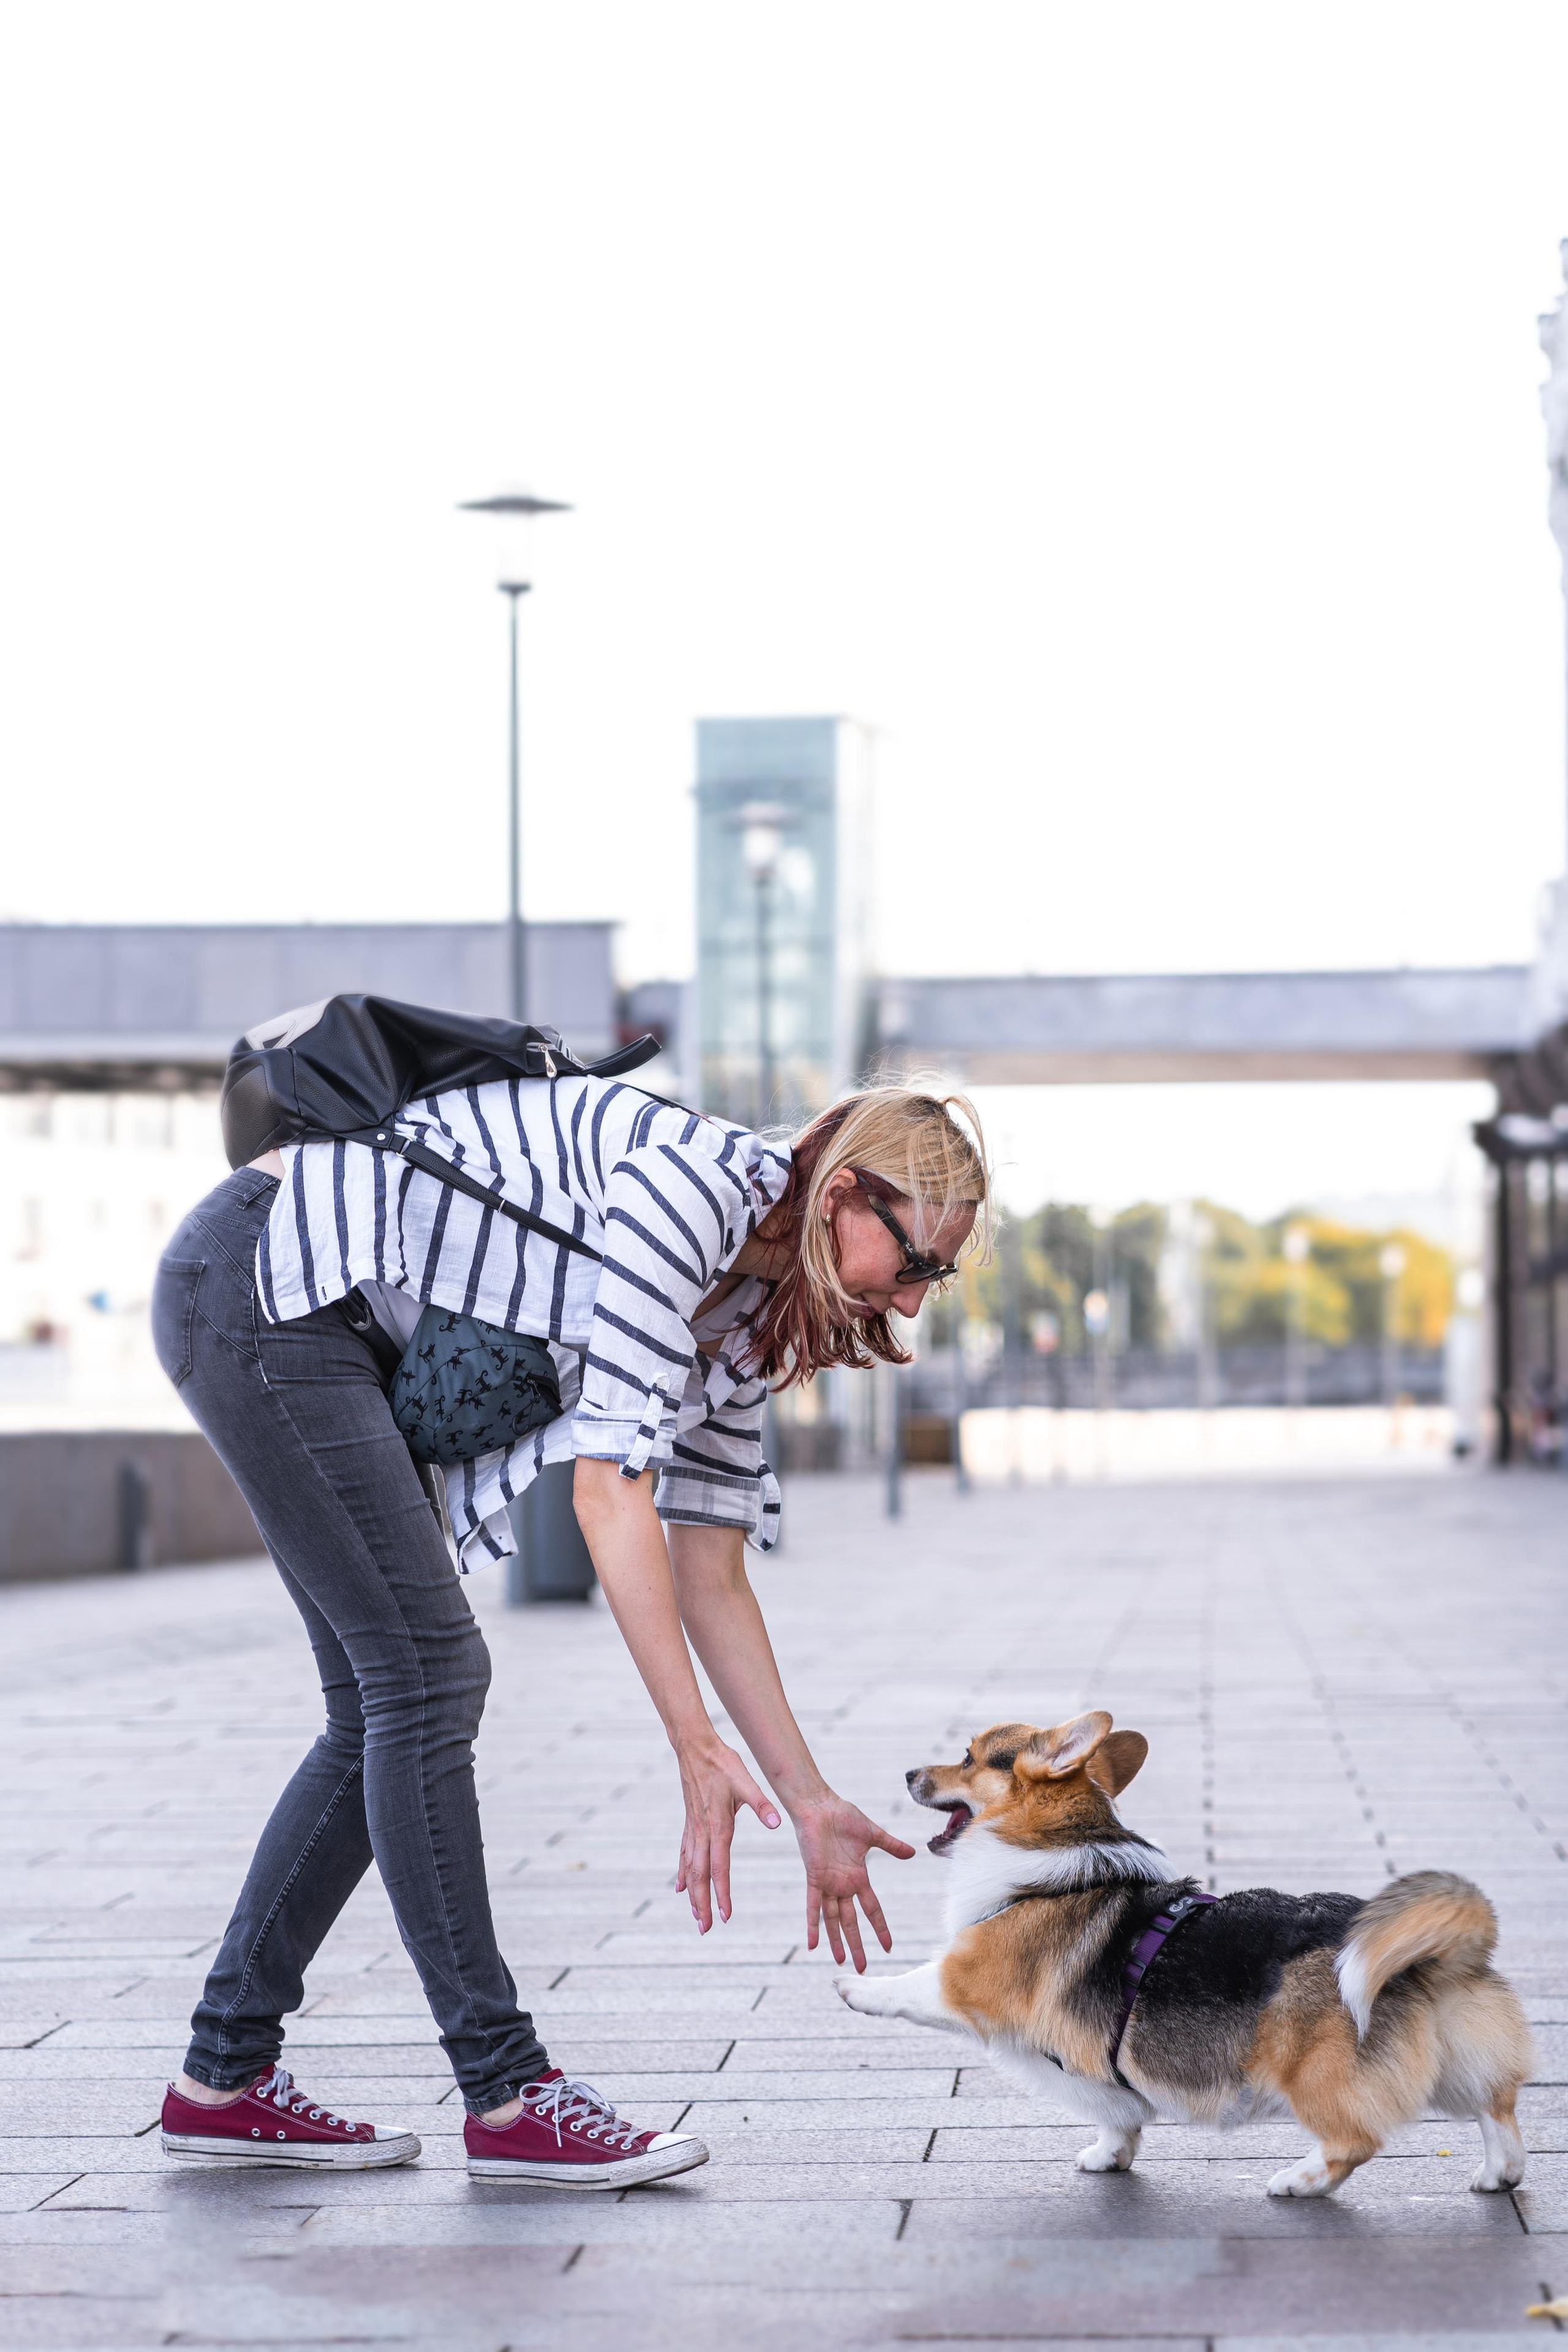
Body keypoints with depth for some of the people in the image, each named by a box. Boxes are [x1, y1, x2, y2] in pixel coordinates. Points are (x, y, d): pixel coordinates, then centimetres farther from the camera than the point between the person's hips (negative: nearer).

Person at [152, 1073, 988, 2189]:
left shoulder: (743, 1307, 7)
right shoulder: (692, 1182, -21)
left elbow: (711, 1575, 11)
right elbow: (609, 1486, -24)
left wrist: (812, 1803, 10)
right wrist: (697, 1747, -24)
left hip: (339, 1336, 10)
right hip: (260, 1281, -10)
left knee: (390, 1705, 8)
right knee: (429, 1675, -10)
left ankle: (226, 2076, 14)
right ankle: (510, 2097, -6)